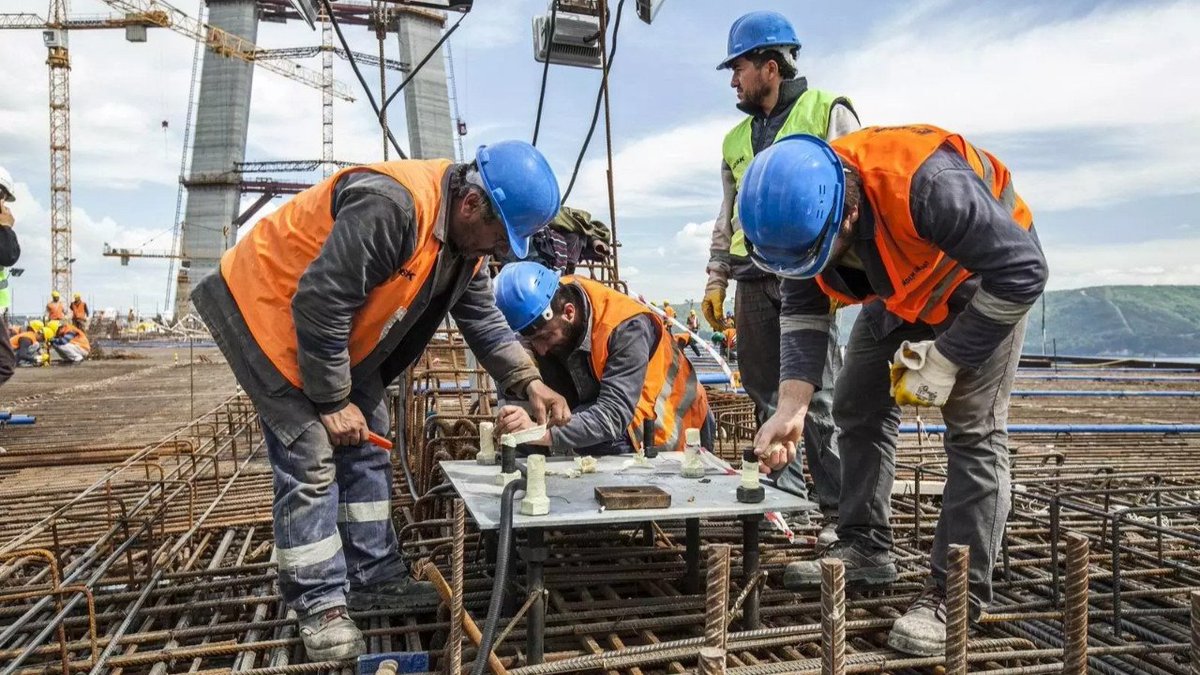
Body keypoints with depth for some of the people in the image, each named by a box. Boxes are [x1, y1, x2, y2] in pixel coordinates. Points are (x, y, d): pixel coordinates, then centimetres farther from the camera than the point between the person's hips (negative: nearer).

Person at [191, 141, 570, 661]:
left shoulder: (465, 236, -5)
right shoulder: (392, 208, -36)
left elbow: (483, 320, 3)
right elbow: (318, 306, -33)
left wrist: (528, 382, -10)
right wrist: (332, 401, -22)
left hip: (338, 330, 9)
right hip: (268, 308, -9)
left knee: (364, 453, 10)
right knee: (310, 459, -9)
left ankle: (374, 578, 21)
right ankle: (320, 604, 4)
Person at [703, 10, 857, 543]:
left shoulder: (829, 113, 3)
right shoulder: (736, 139, 21)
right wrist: (716, 280, 17)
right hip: (753, 282, 6)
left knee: (819, 395, -6)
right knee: (766, 394, 8)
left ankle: (837, 509, 2)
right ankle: (783, 496, 19)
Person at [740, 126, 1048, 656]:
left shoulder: (926, 183, -42)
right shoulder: (802, 212, -21)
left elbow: (1022, 272, -33)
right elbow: (803, 314, -13)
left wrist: (945, 360, -30)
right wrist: (791, 407, -24)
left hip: (986, 279, -6)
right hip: (901, 289, 7)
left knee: (973, 430, -13)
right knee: (858, 408, 6)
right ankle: (865, 549, 18)